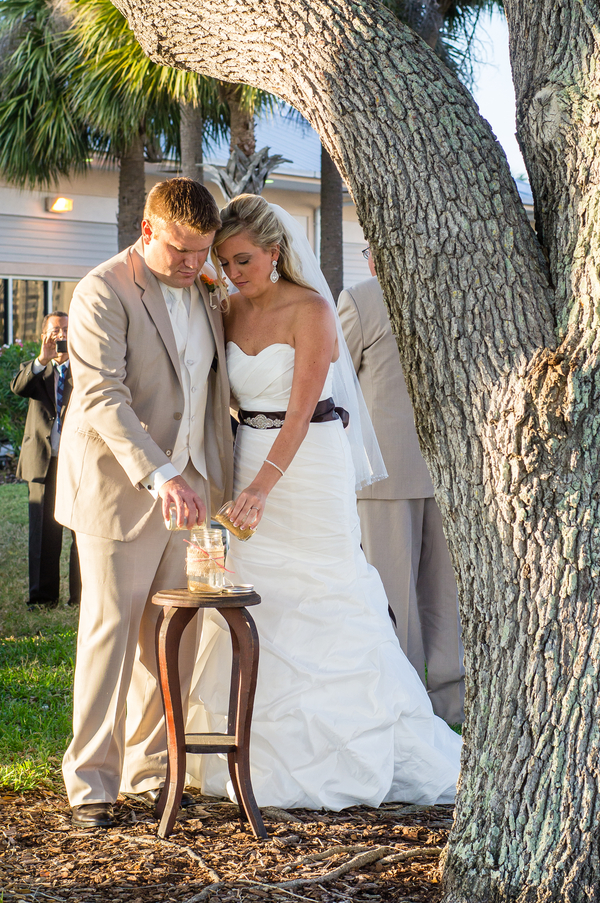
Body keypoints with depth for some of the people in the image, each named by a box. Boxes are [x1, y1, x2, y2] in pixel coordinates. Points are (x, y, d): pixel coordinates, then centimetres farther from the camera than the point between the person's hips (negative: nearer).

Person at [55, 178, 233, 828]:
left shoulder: (202, 292, 13)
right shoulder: (102, 293, -11)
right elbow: (102, 397, -21)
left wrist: (215, 480, 17)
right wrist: (159, 476, -31)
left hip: (187, 486, 7)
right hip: (118, 489, -6)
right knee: (110, 632, -4)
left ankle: (150, 770, 17)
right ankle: (91, 782, 4)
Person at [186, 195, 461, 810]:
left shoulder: (310, 310, -12)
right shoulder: (232, 310, 8)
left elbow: (302, 408, -20)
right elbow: (227, 395, 13)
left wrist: (261, 487, -28)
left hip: (310, 467, -6)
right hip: (251, 464, 6)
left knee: (320, 613, -3)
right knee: (257, 611, 5)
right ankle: (267, 756, 13)